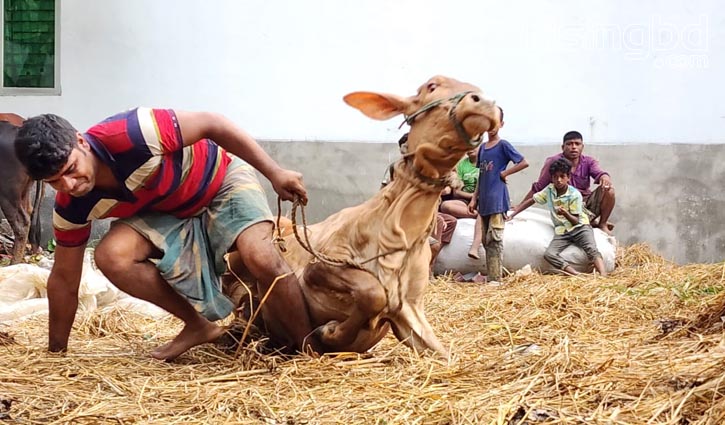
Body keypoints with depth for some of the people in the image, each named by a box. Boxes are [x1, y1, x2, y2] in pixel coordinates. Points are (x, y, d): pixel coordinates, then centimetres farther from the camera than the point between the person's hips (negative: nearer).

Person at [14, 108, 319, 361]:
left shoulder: (131, 134, -38)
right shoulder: (71, 207, -19)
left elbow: (211, 124, -27)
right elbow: (64, 279, -6)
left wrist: (275, 173, -25)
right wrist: (55, 353, 0)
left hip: (219, 178, -4)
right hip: (168, 212, 4)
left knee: (261, 257, -30)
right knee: (111, 255, -22)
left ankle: (305, 352, -9)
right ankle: (198, 325, -2)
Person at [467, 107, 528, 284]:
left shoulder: (503, 145, -4)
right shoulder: (482, 148, 15)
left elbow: (524, 163, -8)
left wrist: (504, 173, -8)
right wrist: (474, 199, 15)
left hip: (497, 200, -7)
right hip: (484, 200, 7)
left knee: (494, 239, -8)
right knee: (485, 239, 7)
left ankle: (495, 278, -6)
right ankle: (490, 276, 11)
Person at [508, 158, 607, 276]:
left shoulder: (575, 195, -9)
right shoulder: (549, 190, 3)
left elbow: (575, 221, -10)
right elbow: (531, 200, 12)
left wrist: (565, 214, -31)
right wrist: (512, 214, 6)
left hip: (579, 227, -3)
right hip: (562, 231, 3)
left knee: (592, 250, -32)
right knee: (548, 254, -25)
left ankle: (603, 276, -46)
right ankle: (576, 275, -37)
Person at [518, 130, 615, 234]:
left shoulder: (588, 161, 2)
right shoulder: (553, 162, -7)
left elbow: (599, 173, -18)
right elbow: (537, 188, -2)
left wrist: (605, 178, -44)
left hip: (586, 201, 3)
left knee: (609, 190, -23)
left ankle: (602, 224, -3)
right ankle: (596, 222, -5)